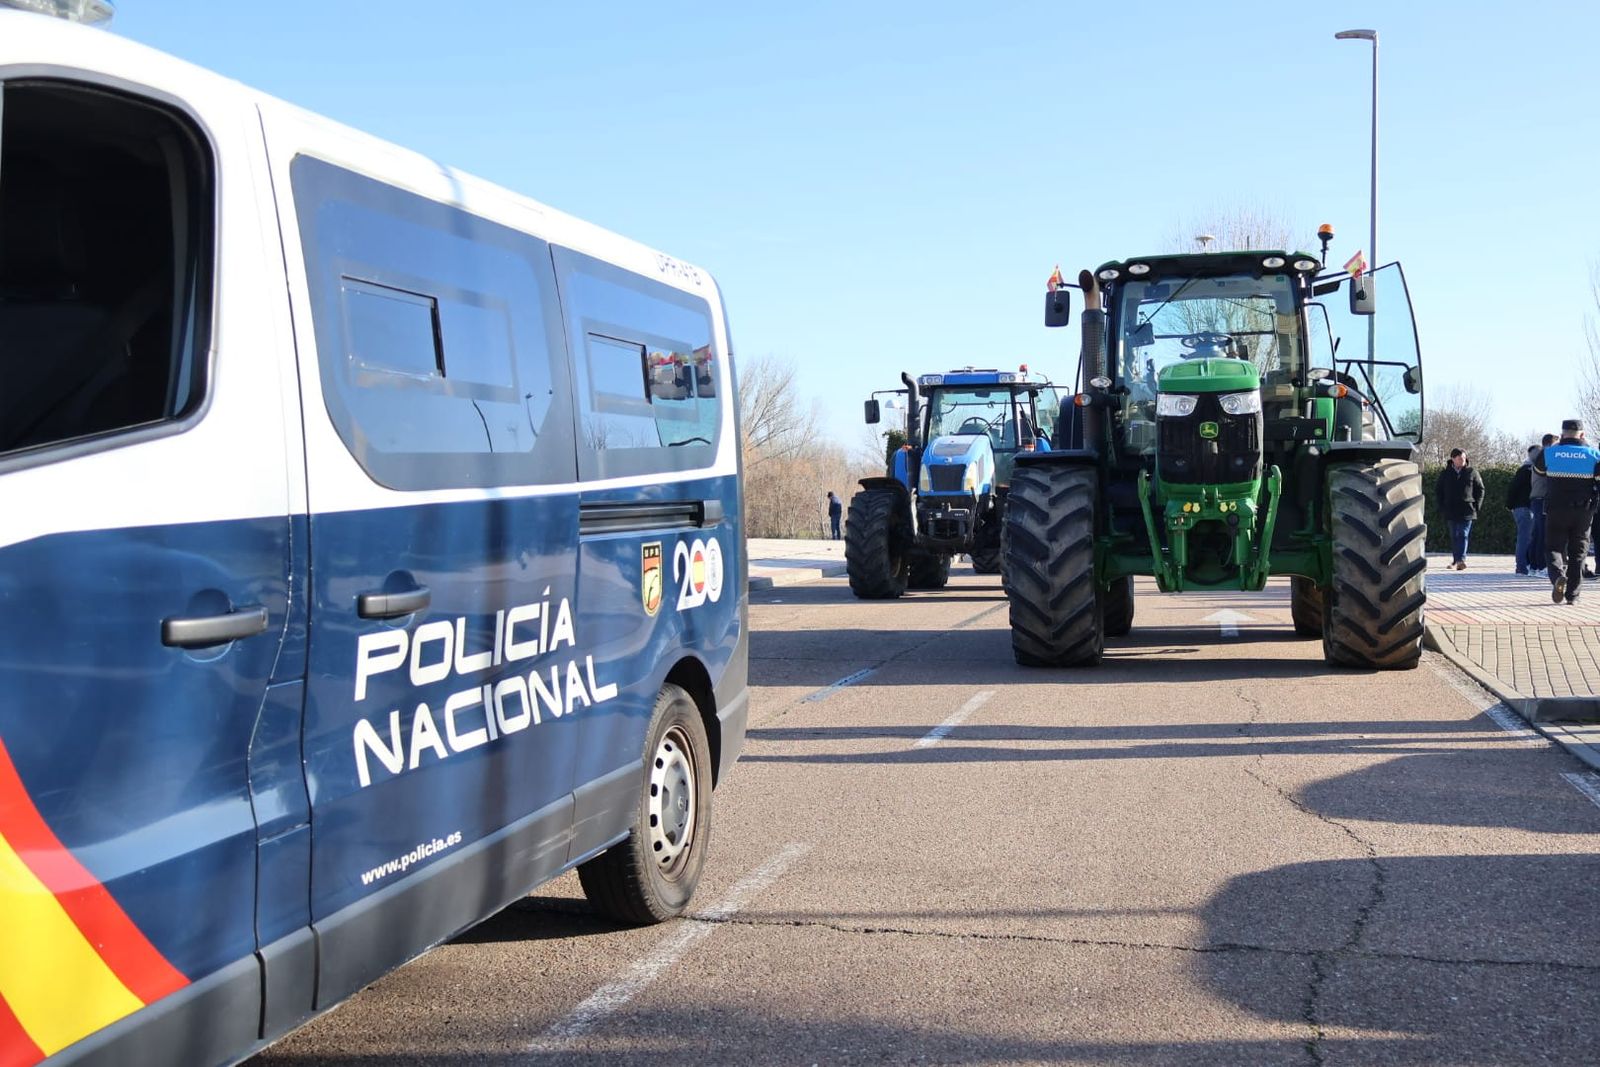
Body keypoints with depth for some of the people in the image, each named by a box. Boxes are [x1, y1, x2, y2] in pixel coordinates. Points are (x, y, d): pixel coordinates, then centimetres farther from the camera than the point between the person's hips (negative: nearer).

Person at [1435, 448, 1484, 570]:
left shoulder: (1471, 472, 3)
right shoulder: (1445, 473, 7)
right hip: (1451, 510, 2)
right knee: (1454, 536, 8)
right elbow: (1438, 490, 13)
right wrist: (1442, 507, 4)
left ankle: (1461, 559, -17)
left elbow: (1480, 489, 9)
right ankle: (1456, 559, 17)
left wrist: (1476, 505, 1)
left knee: (1463, 535, -10)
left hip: (1467, 510, -2)